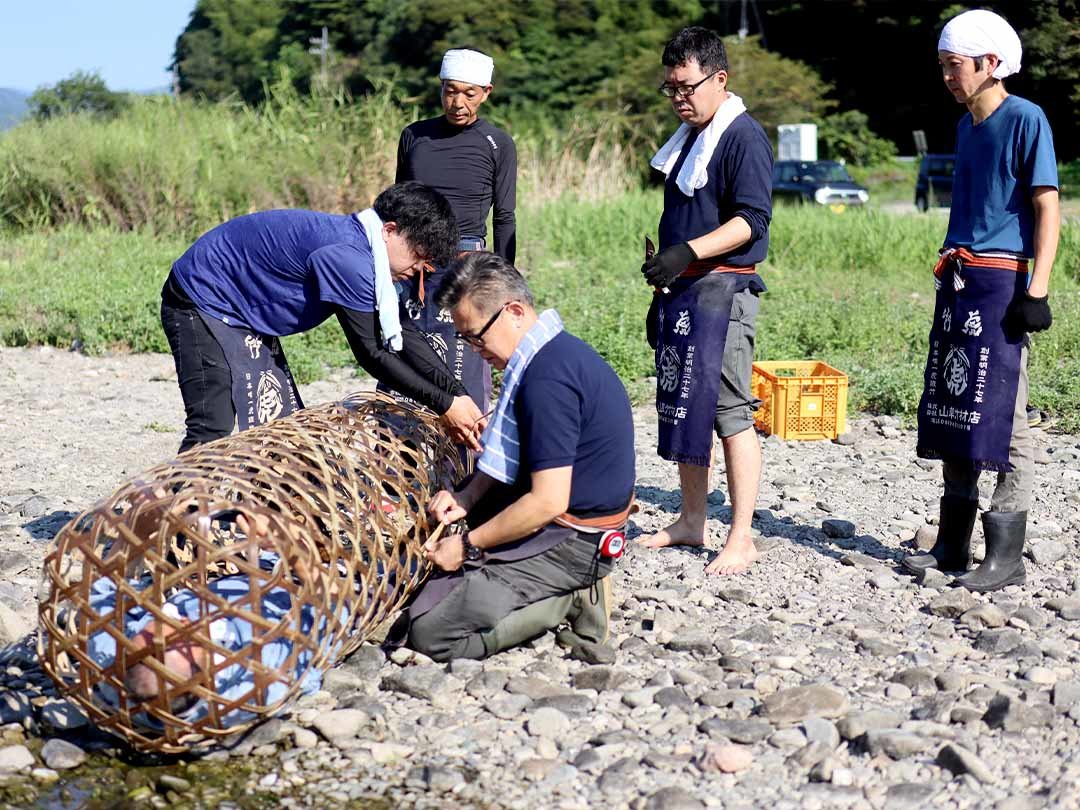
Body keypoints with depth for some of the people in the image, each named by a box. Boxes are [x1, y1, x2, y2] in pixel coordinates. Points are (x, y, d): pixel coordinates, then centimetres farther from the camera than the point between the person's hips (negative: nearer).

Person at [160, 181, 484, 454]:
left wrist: (459, 395, -4)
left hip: (244, 317, 11)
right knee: (212, 432, -18)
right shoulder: (347, 258, -30)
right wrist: (444, 405, -21)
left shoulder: (361, 247, 0)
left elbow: (402, 334, 3)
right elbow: (370, 354, -26)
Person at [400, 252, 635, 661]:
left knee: (429, 633, -17)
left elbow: (547, 502, -26)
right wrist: (466, 497, 2)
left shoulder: (548, 376, -24)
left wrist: (468, 546, -15)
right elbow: (505, 458, 19)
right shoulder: (558, 350, 9)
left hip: (568, 542, -11)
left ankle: (571, 599, -6)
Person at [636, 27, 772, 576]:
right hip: (682, 291, 9)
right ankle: (691, 521, 23)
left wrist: (687, 253, -30)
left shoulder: (743, 136, -10)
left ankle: (741, 540, -4)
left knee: (730, 411, -8)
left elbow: (751, 221, -19)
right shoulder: (687, 138, 18)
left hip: (722, 289, -9)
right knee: (681, 407, 12)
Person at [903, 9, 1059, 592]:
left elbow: (1047, 208, -11)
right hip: (957, 281, 8)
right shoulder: (966, 125, 16)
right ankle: (952, 544, 18)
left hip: (1000, 282, -8)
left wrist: (1037, 291, -17)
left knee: (999, 418, -6)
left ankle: (1006, 556, 1)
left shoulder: (1025, 119, -7)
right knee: (950, 412, 9)